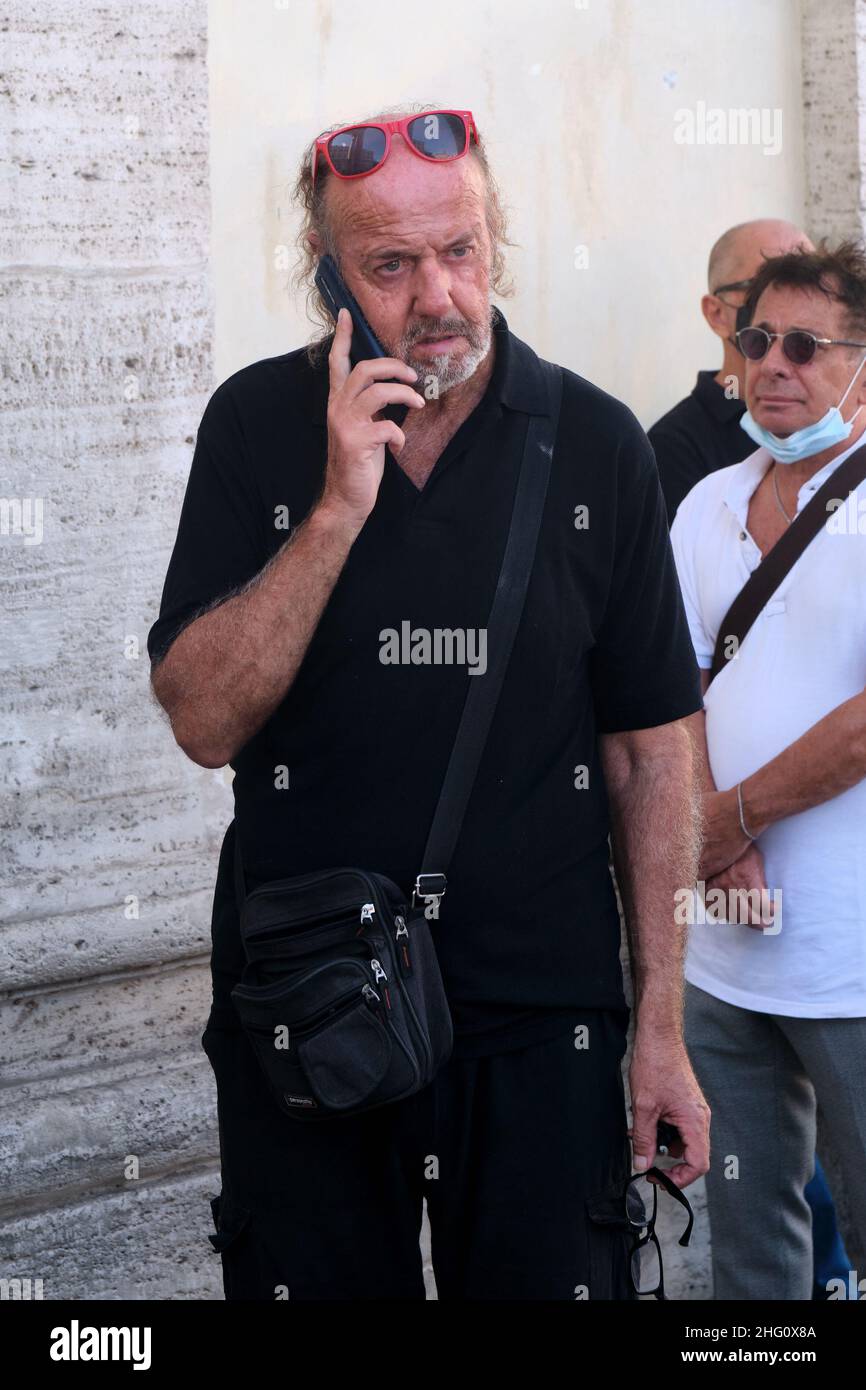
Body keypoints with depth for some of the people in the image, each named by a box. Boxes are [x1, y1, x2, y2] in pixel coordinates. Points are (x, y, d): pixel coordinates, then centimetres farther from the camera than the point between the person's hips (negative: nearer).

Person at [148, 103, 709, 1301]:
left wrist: (660, 1023, 0)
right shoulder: (255, 426, -2)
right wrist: (338, 509, -19)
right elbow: (203, 723, -9)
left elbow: (651, 751, 2)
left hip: (540, 1019, 0)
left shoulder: (596, 445, -2)